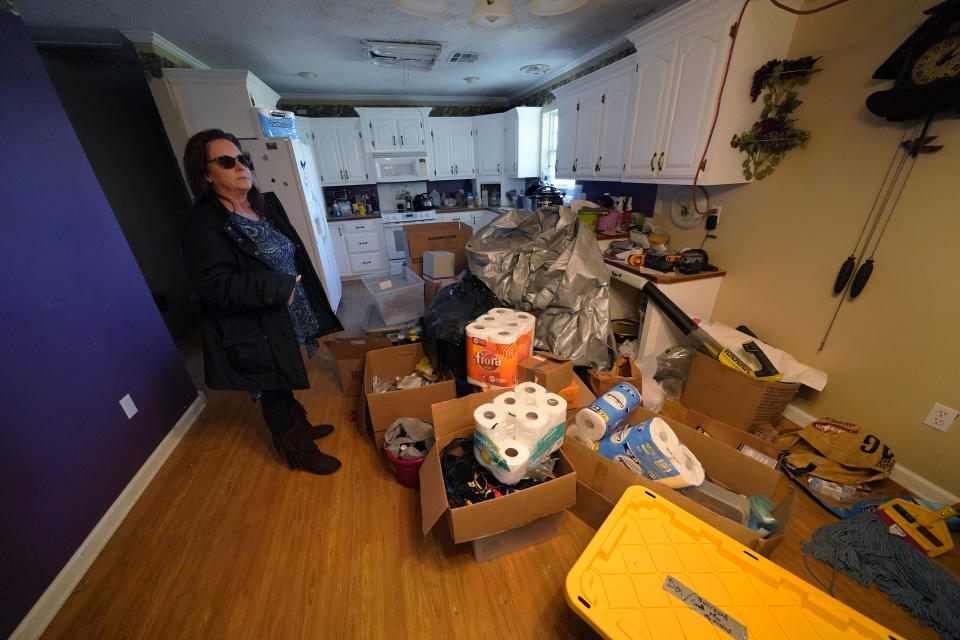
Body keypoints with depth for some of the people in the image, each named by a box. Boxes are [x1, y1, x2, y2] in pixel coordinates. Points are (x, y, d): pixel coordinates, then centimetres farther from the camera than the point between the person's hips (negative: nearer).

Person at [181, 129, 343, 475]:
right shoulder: (204, 223, -17)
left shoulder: (267, 204, 6)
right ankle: (299, 451, 33)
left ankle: (300, 426, 48)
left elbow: (295, 255, 11)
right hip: (254, 333, -7)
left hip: (285, 322, 7)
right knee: (272, 392, 13)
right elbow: (217, 284, -23)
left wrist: (311, 310, 9)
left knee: (286, 383, 25)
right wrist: (280, 288, -25)